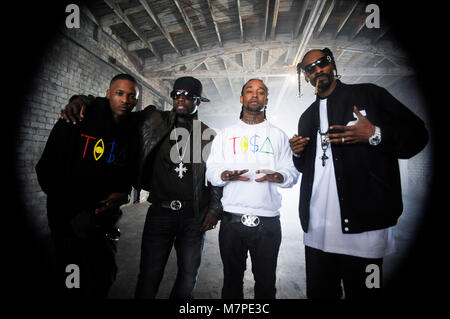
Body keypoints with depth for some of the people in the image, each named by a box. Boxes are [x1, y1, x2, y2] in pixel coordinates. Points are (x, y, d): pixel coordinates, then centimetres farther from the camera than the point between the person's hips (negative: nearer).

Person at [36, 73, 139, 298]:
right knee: (72, 287, -1)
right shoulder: (77, 122, -9)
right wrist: (73, 214, -14)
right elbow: (46, 170, -9)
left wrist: (124, 193, -8)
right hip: (70, 221, -4)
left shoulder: (132, 134, 4)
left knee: (102, 282, 17)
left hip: (106, 220, 5)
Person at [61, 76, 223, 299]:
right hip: (160, 212, 0)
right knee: (149, 277, 8)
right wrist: (82, 101, -13)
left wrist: (215, 209, 1)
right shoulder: (154, 120, 2)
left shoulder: (209, 136, 4)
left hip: (195, 216, 1)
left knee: (188, 277, 14)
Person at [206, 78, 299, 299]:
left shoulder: (278, 136, 11)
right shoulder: (225, 135, 12)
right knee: (232, 279, 15)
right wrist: (224, 175, -17)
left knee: (266, 282, 11)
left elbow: (292, 172, 6)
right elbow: (211, 170, 6)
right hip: (232, 220, 1)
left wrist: (279, 176, -16)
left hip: (268, 222, 0)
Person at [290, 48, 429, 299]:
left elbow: (417, 134, 1)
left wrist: (375, 135, -16)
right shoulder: (307, 117, 19)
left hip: (363, 226, -4)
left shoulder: (368, 94, 6)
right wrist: (298, 154, 4)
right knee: (319, 293, 13)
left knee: (363, 293, 5)